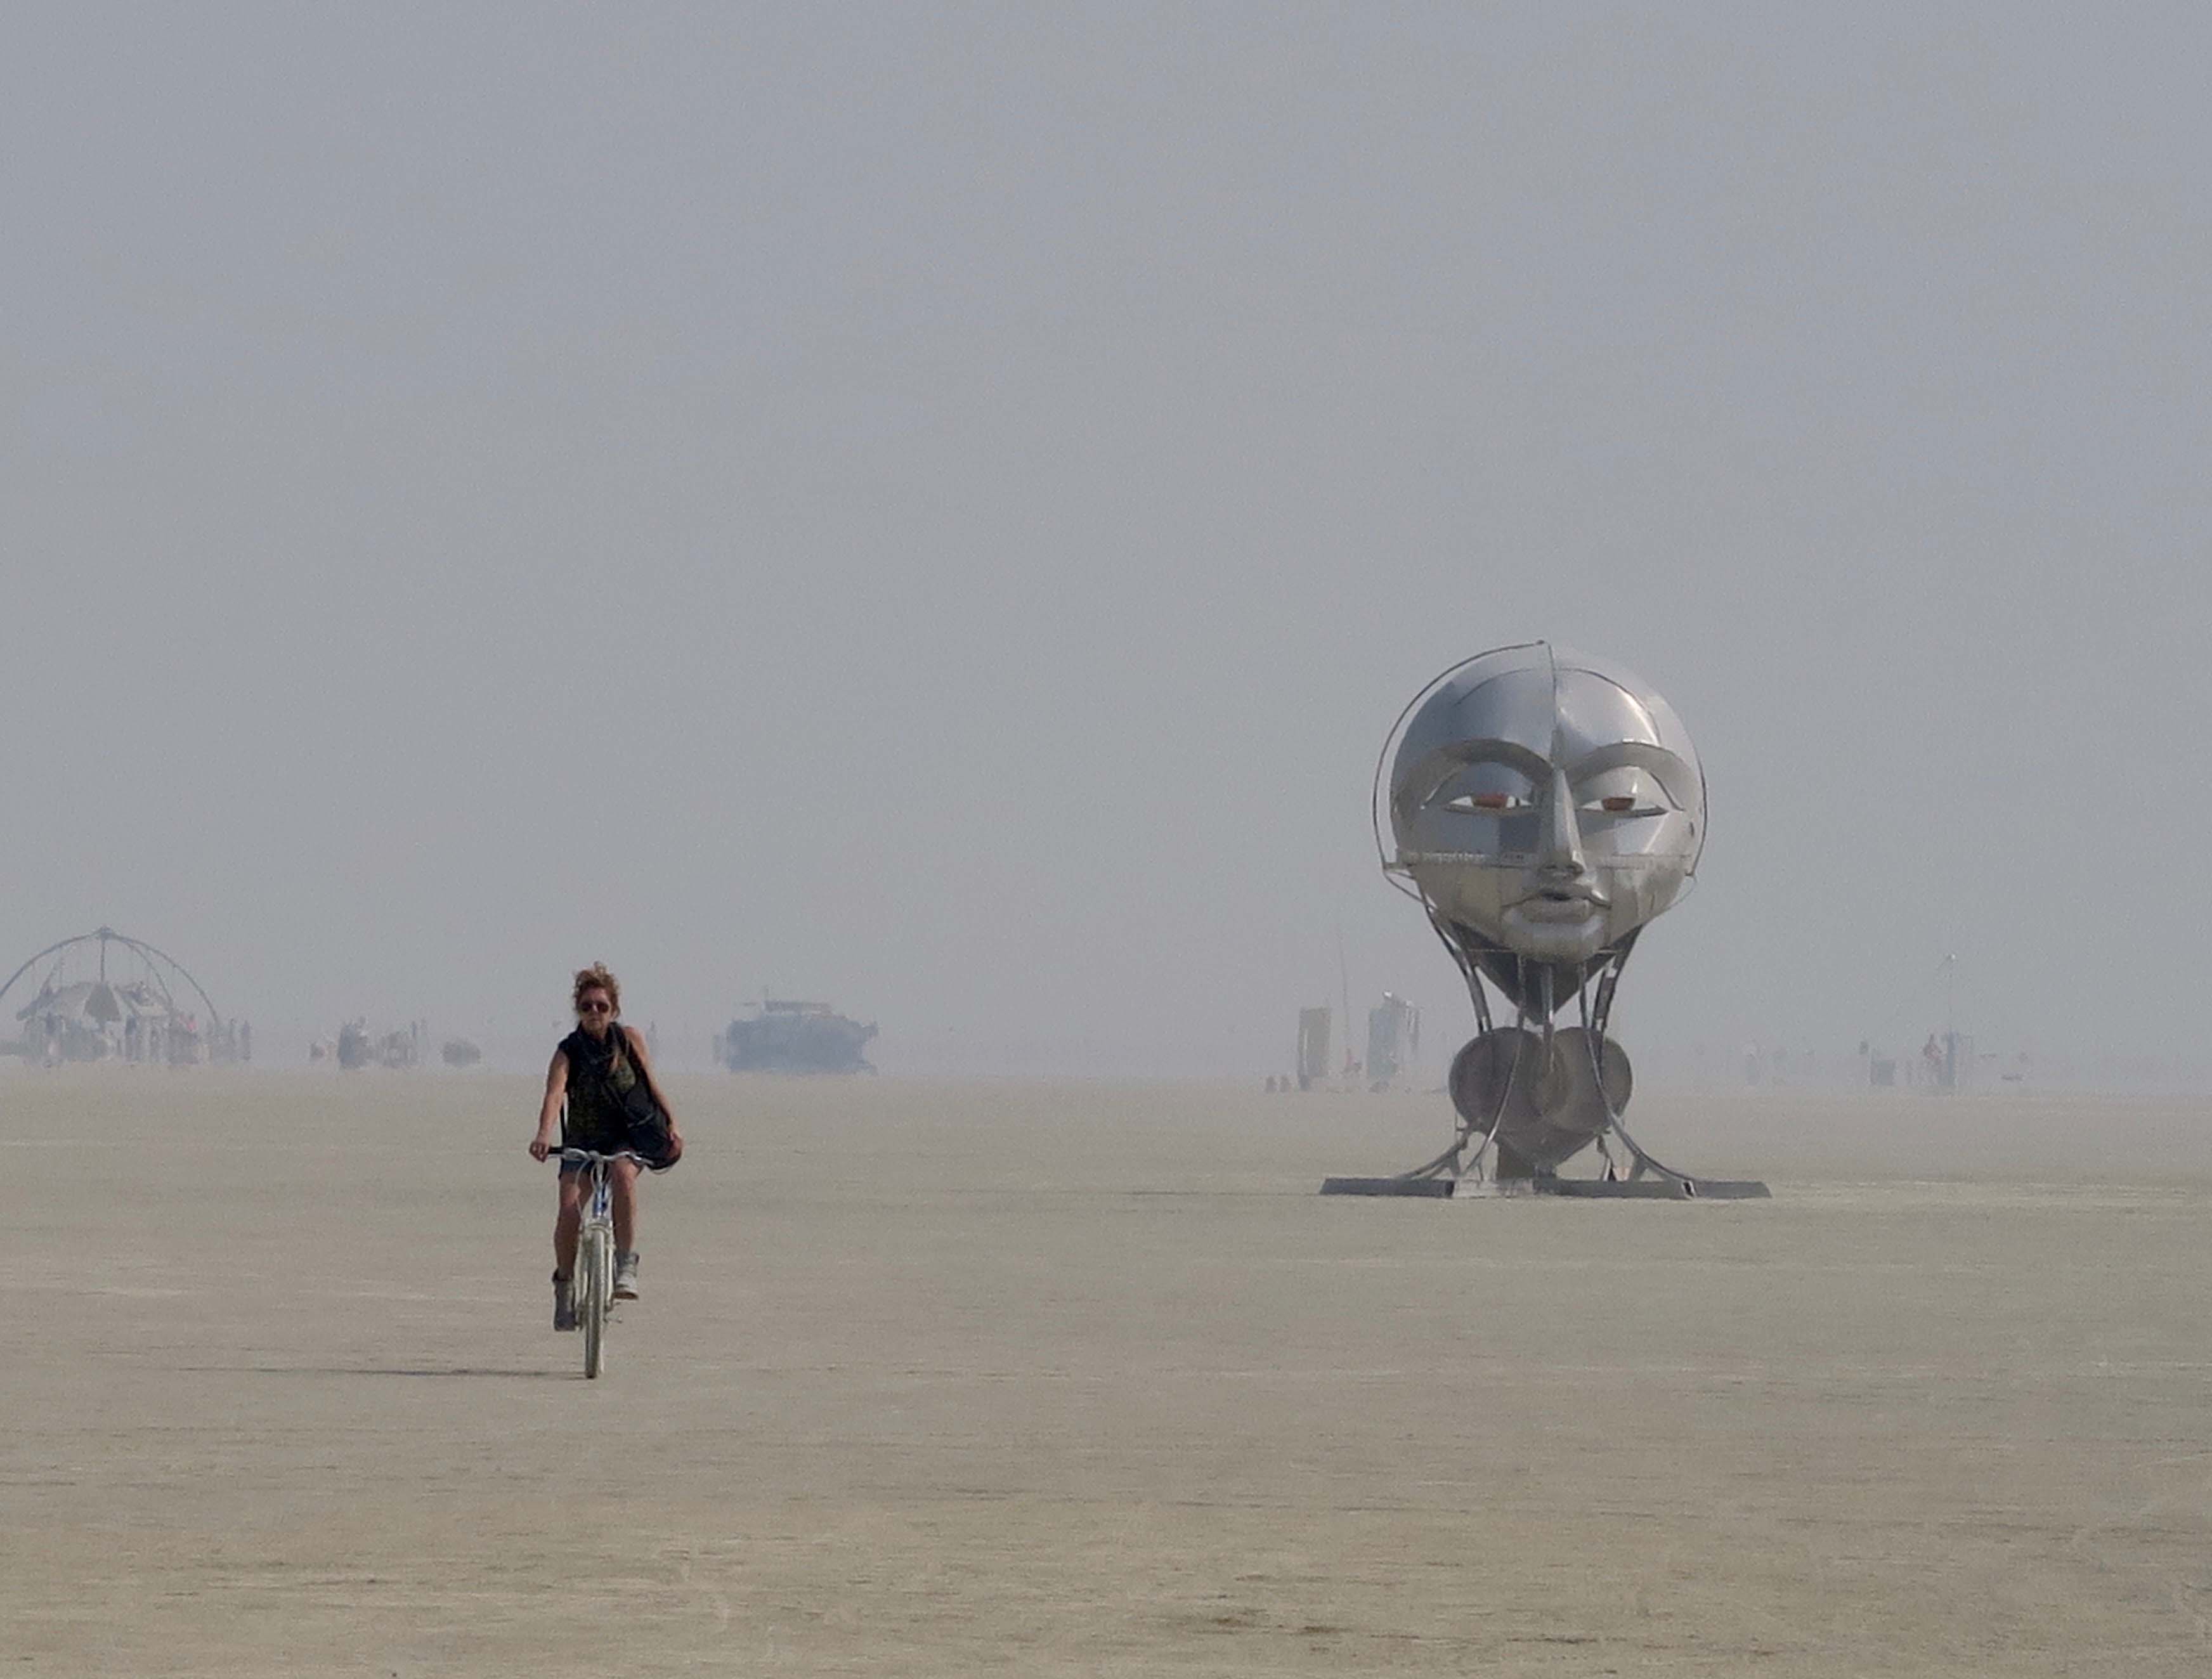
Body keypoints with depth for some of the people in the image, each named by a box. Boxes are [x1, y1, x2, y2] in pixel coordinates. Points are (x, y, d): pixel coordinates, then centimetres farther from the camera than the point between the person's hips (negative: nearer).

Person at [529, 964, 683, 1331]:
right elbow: (554, 1095, -24)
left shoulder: (629, 1039, -3)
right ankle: (565, 1284, 5)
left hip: (628, 1136, 0)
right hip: (583, 1142, 0)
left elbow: (650, 1083, 6)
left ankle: (626, 1264, -30)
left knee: (622, 1173, -35)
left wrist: (672, 1125, -4)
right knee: (570, 1211, -19)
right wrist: (544, 1135, -41)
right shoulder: (568, 1052, -9)